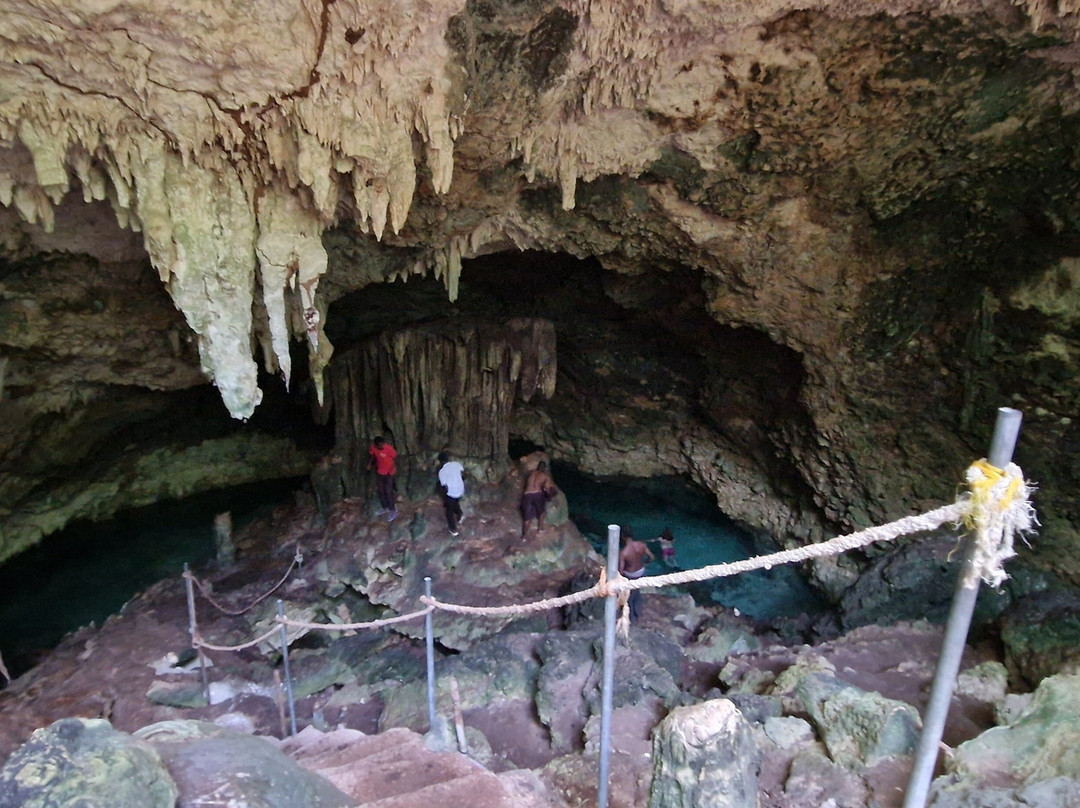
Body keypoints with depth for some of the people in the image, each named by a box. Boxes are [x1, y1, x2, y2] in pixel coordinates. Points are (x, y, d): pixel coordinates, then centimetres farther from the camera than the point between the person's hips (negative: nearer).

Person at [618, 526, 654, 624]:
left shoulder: (623, 552, -32)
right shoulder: (641, 545, -20)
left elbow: (620, 571, -28)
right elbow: (652, 557, -8)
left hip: (630, 576, -5)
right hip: (641, 572, 5)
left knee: (628, 597, 22)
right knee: (637, 592, 31)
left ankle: (632, 618, 41)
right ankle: (638, 612, 51)